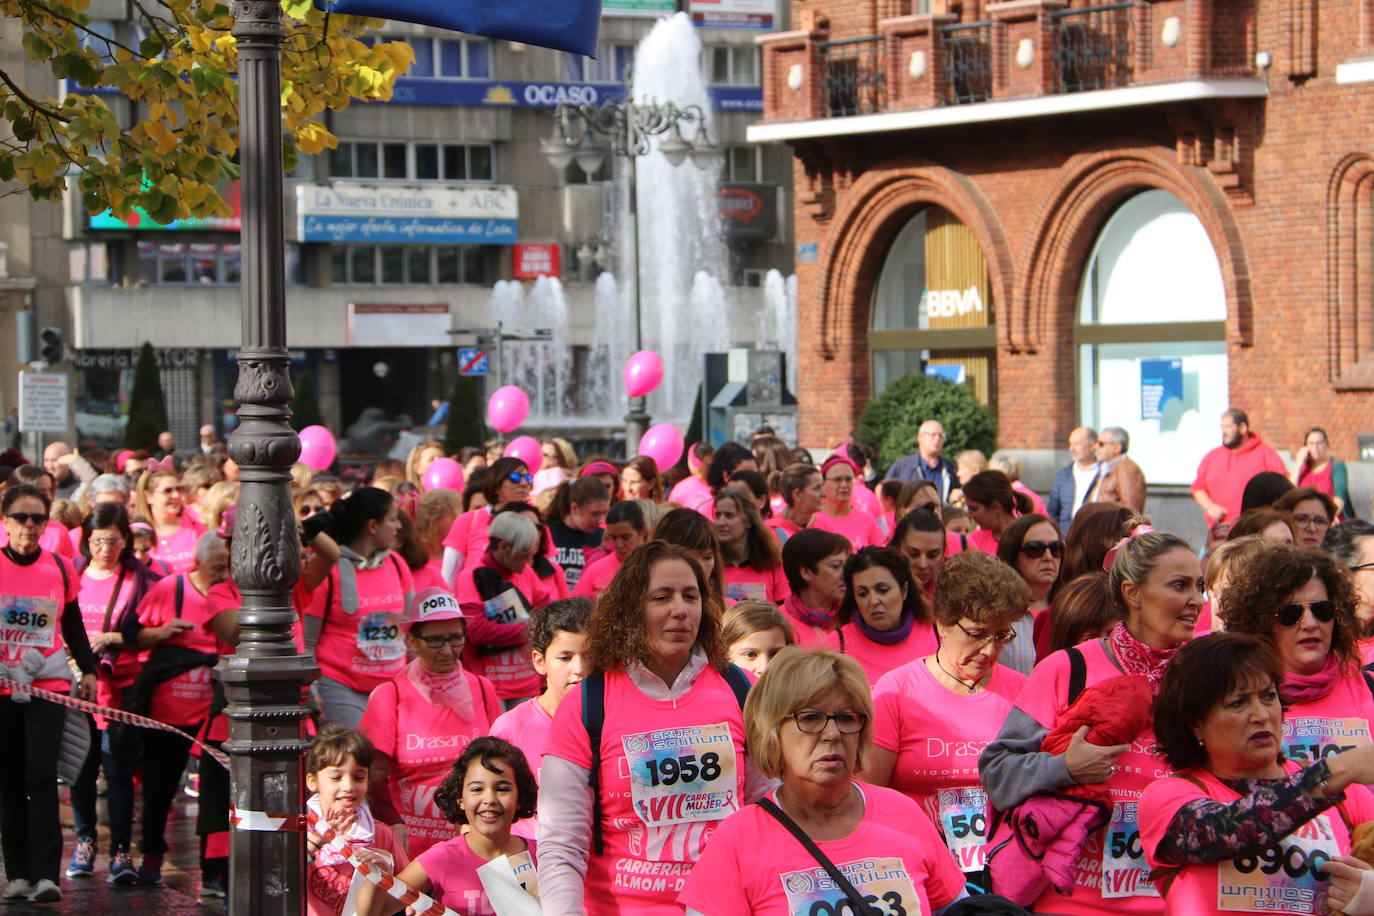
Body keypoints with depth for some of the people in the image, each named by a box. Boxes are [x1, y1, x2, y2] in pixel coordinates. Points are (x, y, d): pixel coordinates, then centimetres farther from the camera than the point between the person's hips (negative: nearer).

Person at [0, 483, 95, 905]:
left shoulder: (59, 568, 5)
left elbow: (73, 626, 14)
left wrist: (88, 670, 5)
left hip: (49, 684, 0)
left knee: (41, 778, -11)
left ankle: (46, 874, -15)